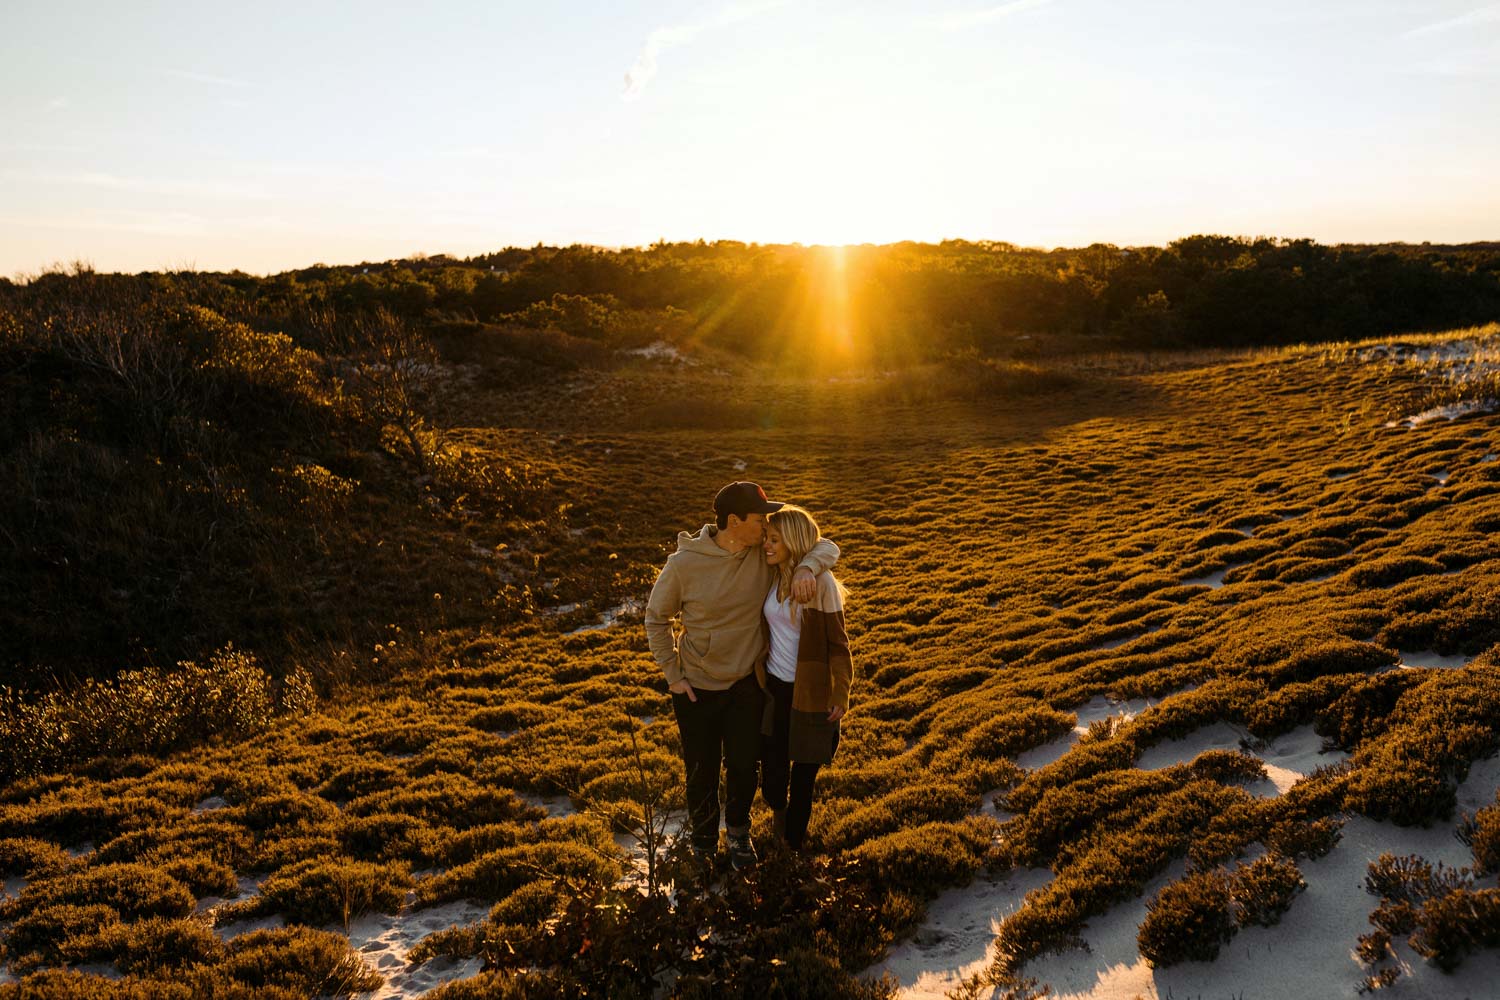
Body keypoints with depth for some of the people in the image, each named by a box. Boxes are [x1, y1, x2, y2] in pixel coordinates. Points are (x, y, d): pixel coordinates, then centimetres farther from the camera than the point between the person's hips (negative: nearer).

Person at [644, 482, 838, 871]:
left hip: (749, 683, 2)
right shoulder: (684, 564, -21)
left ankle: (738, 830, 43)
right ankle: (704, 839, 42)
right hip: (697, 688, -2)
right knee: (702, 771, 13)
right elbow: (656, 619, -6)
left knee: (745, 766, 13)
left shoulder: (766, 552, -14)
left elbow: (826, 547, -9)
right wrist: (673, 675, -8)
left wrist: (806, 568, -32)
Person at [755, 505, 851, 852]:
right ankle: (778, 808, 42)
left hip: (809, 691, -4)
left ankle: (794, 833, 37)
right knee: (772, 762, 7)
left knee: (804, 765, 13)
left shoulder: (821, 583, -17)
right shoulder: (770, 577, -2)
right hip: (774, 686, 4)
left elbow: (837, 642, -11)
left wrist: (841, 694, -11)